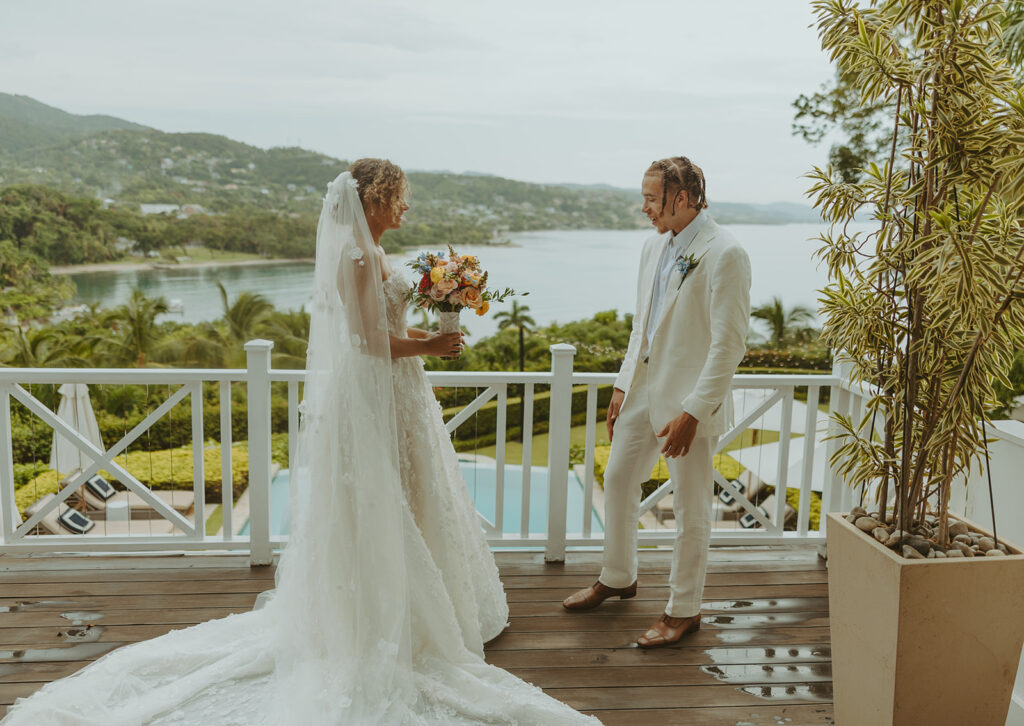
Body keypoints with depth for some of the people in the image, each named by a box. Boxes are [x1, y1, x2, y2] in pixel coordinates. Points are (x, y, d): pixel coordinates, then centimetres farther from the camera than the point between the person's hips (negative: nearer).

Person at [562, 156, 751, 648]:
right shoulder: (654, 247, 9)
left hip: (688, 402, -8)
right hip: (643, 388, 8)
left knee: (690, 507, 6)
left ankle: (684, 609, 23)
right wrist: (622, 385, 12)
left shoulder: (724, 255, -17)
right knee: (617, 481, 18)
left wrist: (693, 412, -21)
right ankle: (618, 577, 40)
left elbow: (729, 343, -19)